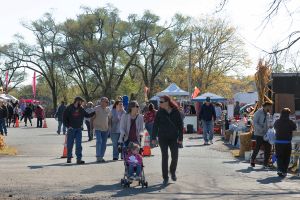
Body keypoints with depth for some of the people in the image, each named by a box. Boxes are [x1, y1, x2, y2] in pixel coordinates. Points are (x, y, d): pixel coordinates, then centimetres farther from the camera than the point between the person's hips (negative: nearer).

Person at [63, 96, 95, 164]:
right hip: (71, 129, -3)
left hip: (79, 129, 3)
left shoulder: (81, 109, 8)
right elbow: (64, 118, -4)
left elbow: (87, 115, 16)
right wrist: (68, 126, -10)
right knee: (70, 144, 4)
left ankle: (79, 159, -3)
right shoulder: (69, 108, -5)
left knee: (79, 144, -2)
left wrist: (94, 112, 7)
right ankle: (69, 158, 17)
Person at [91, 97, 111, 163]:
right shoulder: (96, 108, -7)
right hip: (98, 128, -5)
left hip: (105, 129, 5)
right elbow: (92, 118, -4)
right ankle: (98, 156, -16)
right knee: (99, 141, -17)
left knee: (104, 143, 7)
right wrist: (92, 127, -8)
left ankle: (101, 156, 15)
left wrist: (108, 126, 12)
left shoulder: (108, 109, 9)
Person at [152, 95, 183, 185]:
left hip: (173, 138, 0)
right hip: (163, 138, 0)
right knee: (164, 157, 1)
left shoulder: (176, 112, -3)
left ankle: (173, 172, 31)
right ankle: (165, 177, 10)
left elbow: (180, 126, 0)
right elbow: (155, 125, -1)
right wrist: (154, 138, -6)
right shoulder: (160, 112, -2)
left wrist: (180, 138, -5)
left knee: (175, 157, 3)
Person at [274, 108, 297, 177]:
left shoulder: (277, 122, -1)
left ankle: (279, 169, -10)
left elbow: (275, 127, 17)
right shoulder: (290, 122, -10)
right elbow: (295, 128, 4)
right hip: (287, 143, -2)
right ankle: (284, 171, 11)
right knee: (286, 158, 10)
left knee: (279, 157, 8)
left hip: (278, 142, 2)